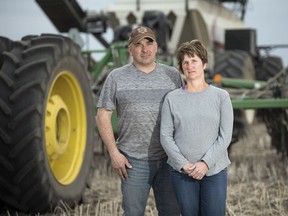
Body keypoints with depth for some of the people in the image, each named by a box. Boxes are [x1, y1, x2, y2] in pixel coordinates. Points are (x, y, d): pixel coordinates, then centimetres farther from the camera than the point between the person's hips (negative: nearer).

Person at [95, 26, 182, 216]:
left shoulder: (173, 75, 6)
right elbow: (103, 116, 0)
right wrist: (114, 152, -7)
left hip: (169, 159, 2)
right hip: (133, 161, -1)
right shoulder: (117, 77, 1)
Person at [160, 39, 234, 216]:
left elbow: (225, 136, -3)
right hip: (181, 172, 1)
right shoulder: (172, 98, 2)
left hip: (215, 170, -1)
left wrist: (206, 163, -13)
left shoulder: (221, 96, 1)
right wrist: (183, 164, -11)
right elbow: (166, 136, 0)